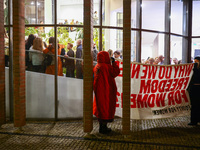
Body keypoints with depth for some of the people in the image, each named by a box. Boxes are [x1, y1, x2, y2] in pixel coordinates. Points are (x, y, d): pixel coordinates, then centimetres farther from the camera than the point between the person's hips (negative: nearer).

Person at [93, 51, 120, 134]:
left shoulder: (97, 66, 6)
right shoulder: (106, 66, -19)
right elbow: (116, 72, -12)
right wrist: (113, 62, -6)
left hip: (99, 91, 8)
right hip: (106, 91, -8)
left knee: (100, 107, 15)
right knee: (106, 107, 0)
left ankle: (102, 126, 25)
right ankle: (103, 128, 5)